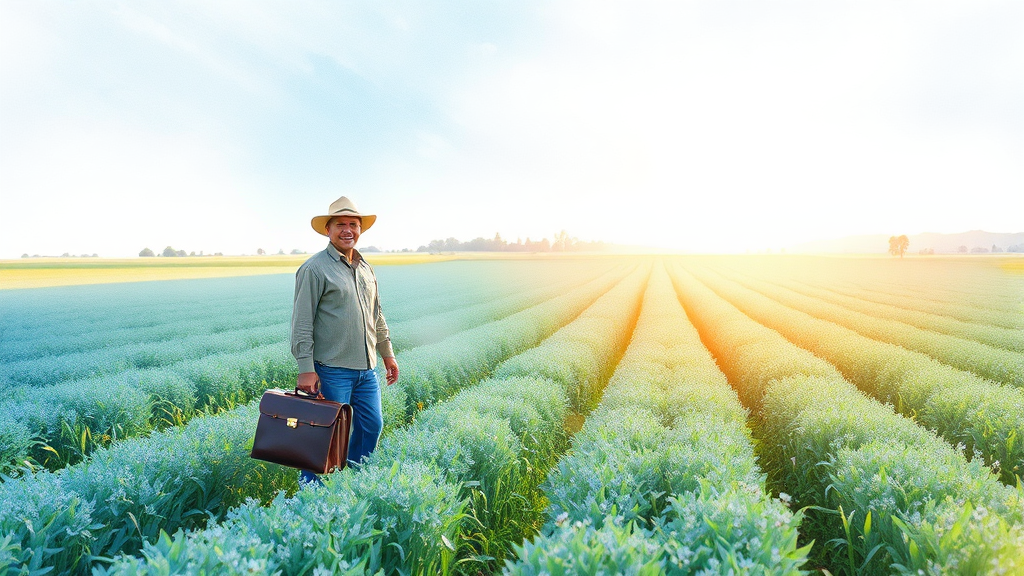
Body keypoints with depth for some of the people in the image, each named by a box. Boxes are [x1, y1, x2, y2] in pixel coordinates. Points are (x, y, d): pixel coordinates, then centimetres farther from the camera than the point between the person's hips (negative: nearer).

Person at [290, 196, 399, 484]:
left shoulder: (366, 269, 14)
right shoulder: (314, 268, -9)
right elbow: (302, 323, -13)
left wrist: (387, 354, 21)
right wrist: (306, 369, -17)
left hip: (366, 369, 7)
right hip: (332, 370, -7)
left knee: (372, 426, 13)